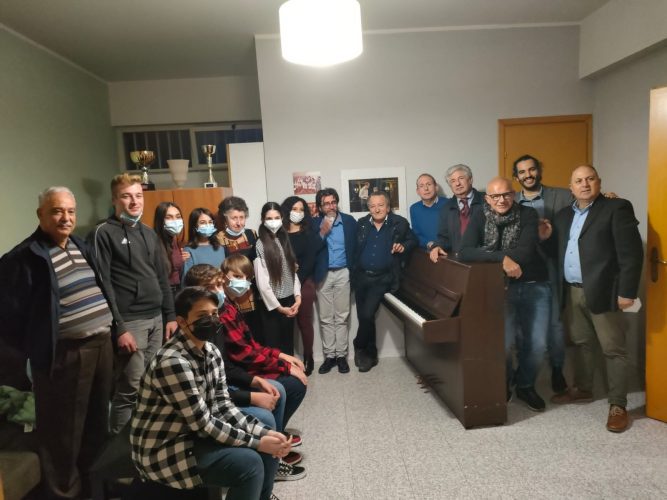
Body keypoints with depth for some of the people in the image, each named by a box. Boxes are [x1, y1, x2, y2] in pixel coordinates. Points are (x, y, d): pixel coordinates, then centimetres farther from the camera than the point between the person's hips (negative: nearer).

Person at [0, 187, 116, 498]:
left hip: (101, 343, 7)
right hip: (65, 354, -7)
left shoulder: (81, 247, 10)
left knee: (98, 419, 21)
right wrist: (38, 350, -6)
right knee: (64, 429, 8)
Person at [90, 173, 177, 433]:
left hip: (156, 319, 7)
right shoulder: (103, 234, -6)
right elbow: (102, 284, -12)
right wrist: (119, 328, -16)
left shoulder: (149, 233, 15)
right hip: (130, 322, -6)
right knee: (130, 390, -3)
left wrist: (170, 315, 13)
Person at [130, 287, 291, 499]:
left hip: (195, 435, 8)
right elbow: (202, 423, -25)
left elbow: (223, 405, 0)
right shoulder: (173, 362, -27)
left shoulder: (211, 352, 0)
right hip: (163, 452, -8)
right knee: (249, 463, -21)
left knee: (268, 447, 1)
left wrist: (263, 433, -12)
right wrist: (257, 442, -20)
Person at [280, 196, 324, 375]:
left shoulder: (309, 234, 3)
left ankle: (308, 358, 18)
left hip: (304, 283, -1)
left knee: (304, 322, 6)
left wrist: (296, 280, -12)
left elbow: (309, 260, -5)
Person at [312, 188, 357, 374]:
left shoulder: (349, 221, 1)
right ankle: (329, 355, 16)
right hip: (323, 274, 0)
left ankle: (341, 355, 15)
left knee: (342, 317, 6)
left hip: (343, 273, 0)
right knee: (325, 318, 6)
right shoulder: (314, 223, -1)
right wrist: (322, 233, -17)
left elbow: (355, 246, 2)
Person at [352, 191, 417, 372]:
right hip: (361, 276, 4)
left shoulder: (400, 223, -1)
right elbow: (353, 247, 6)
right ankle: (370, 354, 27)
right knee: (364, 316, 9)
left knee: (367, 314, -14)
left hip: (382, 278, -3)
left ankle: (359, 347, 13)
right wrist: (353, 272, -6)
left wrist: (404, 246, -9)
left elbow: (413, 240, 11)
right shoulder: (361, 223, 6)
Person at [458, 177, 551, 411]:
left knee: (537, 344, 2)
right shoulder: (480, 218, -5)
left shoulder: (528, 215, -6)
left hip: (535, 286, 1)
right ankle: (503, 384, 23)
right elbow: (464, 252, -20)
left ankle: (525, 385, 30)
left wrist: (488, 255, -18)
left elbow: (525, 252, -18)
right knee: (504, 342, -8)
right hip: (502, 287, -1)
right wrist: (502, 257, -29)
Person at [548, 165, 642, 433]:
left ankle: (618, 405, 12)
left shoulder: (617, 208, -6)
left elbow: (631, 253, -11)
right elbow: (558, 250, 15)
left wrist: (627, 291, -15)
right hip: (572, 292, 6)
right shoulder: (563, 215, 14)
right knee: (581, 344, 18)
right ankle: (582, 389, 33)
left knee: (613, 349, 2)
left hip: (602, 291, -6)